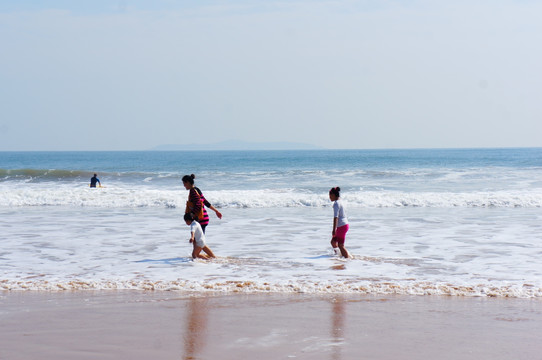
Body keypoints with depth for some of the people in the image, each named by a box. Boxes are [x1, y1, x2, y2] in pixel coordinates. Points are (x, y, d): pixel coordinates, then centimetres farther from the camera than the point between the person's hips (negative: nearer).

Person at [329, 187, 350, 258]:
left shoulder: (336, 203, -17)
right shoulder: (340, 202, 13)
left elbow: (336, 217, -26)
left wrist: (334, 229, -32)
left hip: (342, 226, -10)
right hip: (344, 225, 10)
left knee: (340, 245, -4)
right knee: (333, 242, 15)